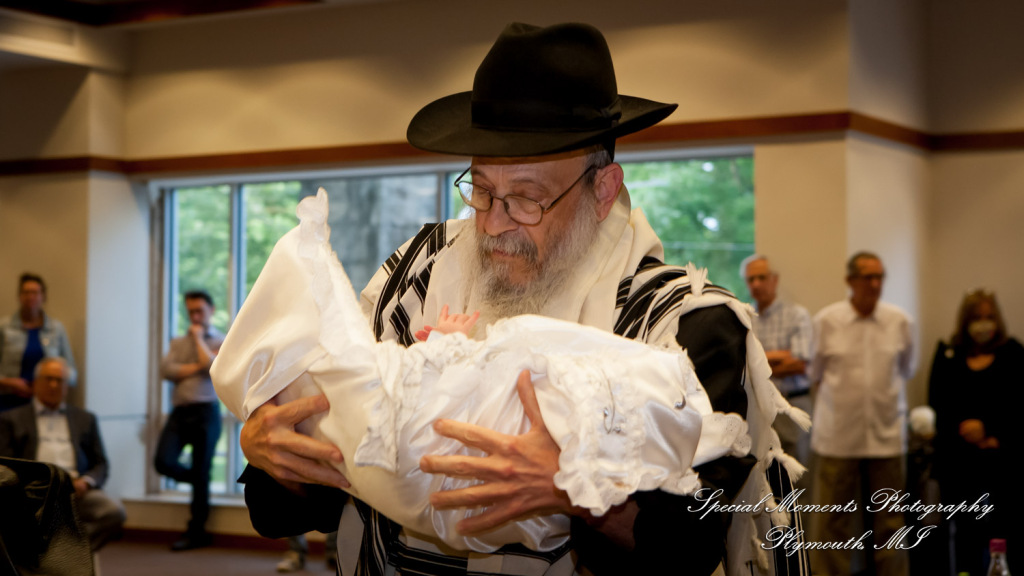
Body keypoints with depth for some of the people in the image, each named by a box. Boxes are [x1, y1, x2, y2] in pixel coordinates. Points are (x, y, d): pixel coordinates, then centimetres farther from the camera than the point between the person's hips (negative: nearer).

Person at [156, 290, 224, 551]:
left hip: (206, 411, -4)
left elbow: (211, 366, -14)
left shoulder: (221, 342, 6)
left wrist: (198, 337, -2)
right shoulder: (178, 342, 17)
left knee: (201, 474, 0)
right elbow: (166, 370, 1)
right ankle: (198, 480, 19)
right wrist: (195, 368, -7)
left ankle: (196, 532, 10)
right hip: (179, 411, 4)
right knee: (164, 462, -13)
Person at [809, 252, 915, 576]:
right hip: (838, 436, -1)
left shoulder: (900, 322, 2)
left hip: (887, 436, 1)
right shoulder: (826, 321, -3)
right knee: (835, 519, 3)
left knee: (889, 519, 5)